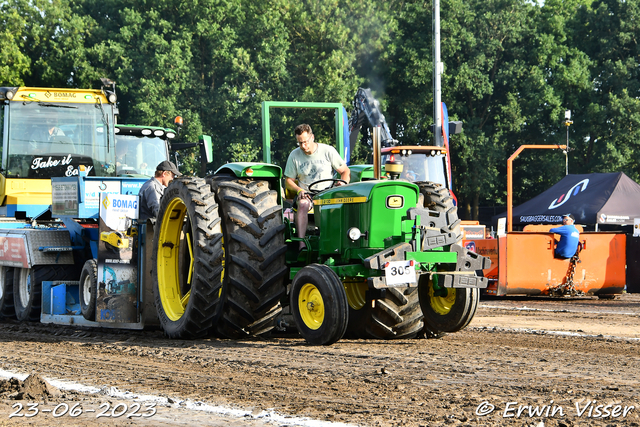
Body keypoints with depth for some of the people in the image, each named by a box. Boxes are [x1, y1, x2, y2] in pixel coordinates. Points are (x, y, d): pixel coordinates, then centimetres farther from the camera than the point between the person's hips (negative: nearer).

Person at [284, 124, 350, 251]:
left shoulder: (328, 151, 3)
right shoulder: (294, 155, 7)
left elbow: (346, 171, 8)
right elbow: (288, 181, 11)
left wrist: (343, 182, -15)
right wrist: (299, 190, -9)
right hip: (306, 194, 0)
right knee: (303, 204, -36)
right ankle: (301, 243, -46)